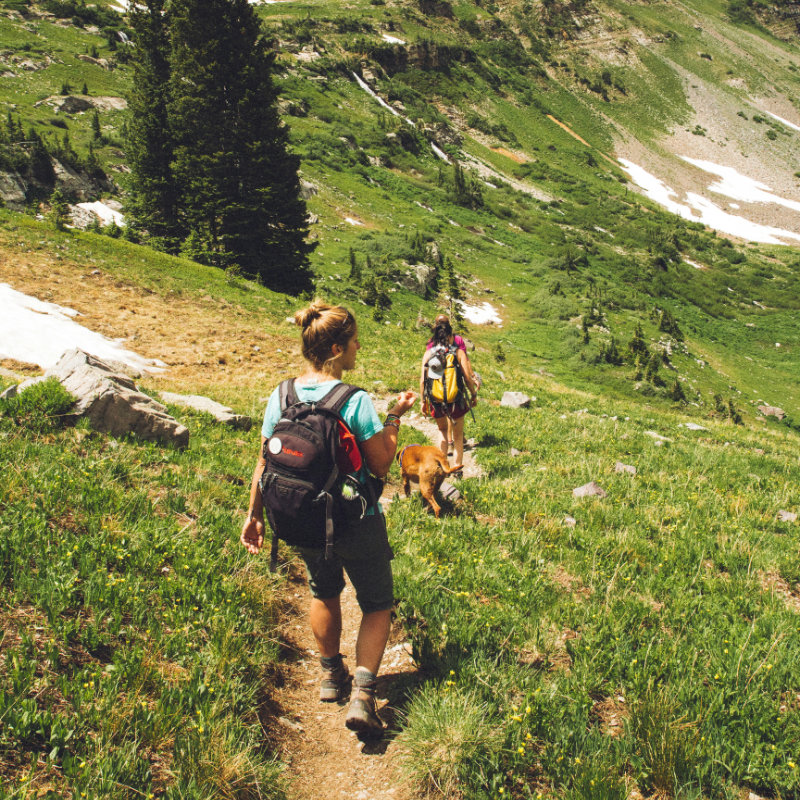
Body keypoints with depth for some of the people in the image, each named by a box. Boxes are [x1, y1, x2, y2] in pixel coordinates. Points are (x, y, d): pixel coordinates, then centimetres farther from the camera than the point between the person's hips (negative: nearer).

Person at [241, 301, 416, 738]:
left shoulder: (280, 397, -7)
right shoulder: (356, 401, -21)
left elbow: (264, 464, 0)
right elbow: (381, 465, -13)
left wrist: (254, 514, 12)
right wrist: (395, 417, -4)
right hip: (358, 524, -4)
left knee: (324, 592, 30)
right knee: (377, 604, 15)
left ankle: (330, 674, 43)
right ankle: (362, 693, 2)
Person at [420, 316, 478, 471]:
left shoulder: (429, 353, -3)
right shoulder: (458, 352, -7)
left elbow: (423, 380, -3)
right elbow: (467, 377, -8)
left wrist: (424, 400, 8)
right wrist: (473, 395, 6)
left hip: (436, 400, 2)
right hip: (455, 399, -2)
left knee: (442, 429, 26)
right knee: (458, 435, 17)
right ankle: (457, 465, 20)